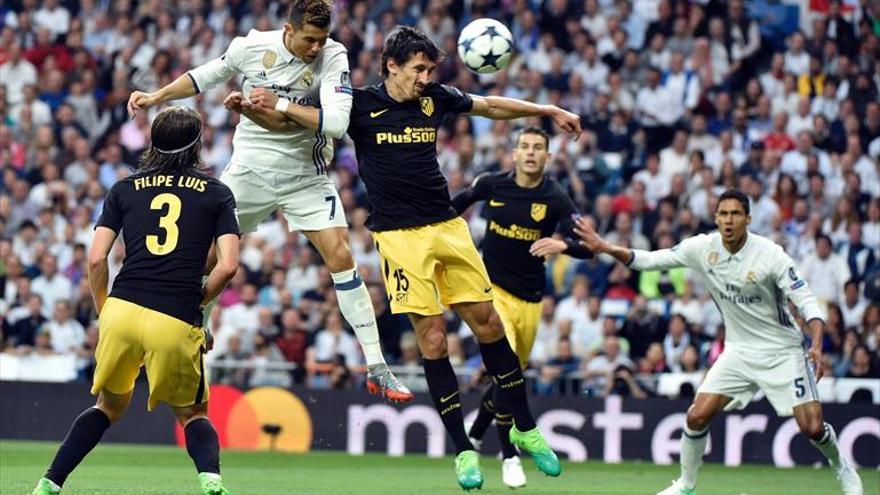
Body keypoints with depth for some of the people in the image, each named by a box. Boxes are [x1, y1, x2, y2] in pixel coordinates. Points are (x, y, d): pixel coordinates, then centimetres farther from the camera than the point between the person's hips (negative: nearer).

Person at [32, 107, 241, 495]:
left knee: (110, 405, 24)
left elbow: (96, 259, 7)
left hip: (121, 312, 2)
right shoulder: (217, 193, 12)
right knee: (192, 414, 19)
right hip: (177, 325, -2)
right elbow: (227, 266, 0)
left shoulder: (125, 189, 16)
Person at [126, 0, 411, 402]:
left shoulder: (333, 56, -17)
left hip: (305, 175, -2)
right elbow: (207, 76, 9)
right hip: (250, 169, 2)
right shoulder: (251, 47, -11)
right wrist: (156, 97, 9)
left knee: (341, 256, -13)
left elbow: (336, 121, -29)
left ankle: (376, 368, -10)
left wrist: (281, 106, -29)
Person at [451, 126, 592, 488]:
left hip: (530, 300, 2)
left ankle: (473, 437, 39)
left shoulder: (555, 199, -9)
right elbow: (461, 200, 18)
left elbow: (586, 246, -18)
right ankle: (509, 456, -10)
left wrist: (562, 245, -38)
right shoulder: (492, 185, -5)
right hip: (492, 289, -2)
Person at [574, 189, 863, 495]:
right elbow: (649, 260, -2)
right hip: (739, 351, 4)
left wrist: (816, 346, -34)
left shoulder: (770, 255, -20)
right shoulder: (703, 248, -8)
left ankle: (841, 468, 21)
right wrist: (606, 248, -16)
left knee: (812, 427, -10)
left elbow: (806, 301, -19)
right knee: (697, 416, -8)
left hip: (781, 351, -4)